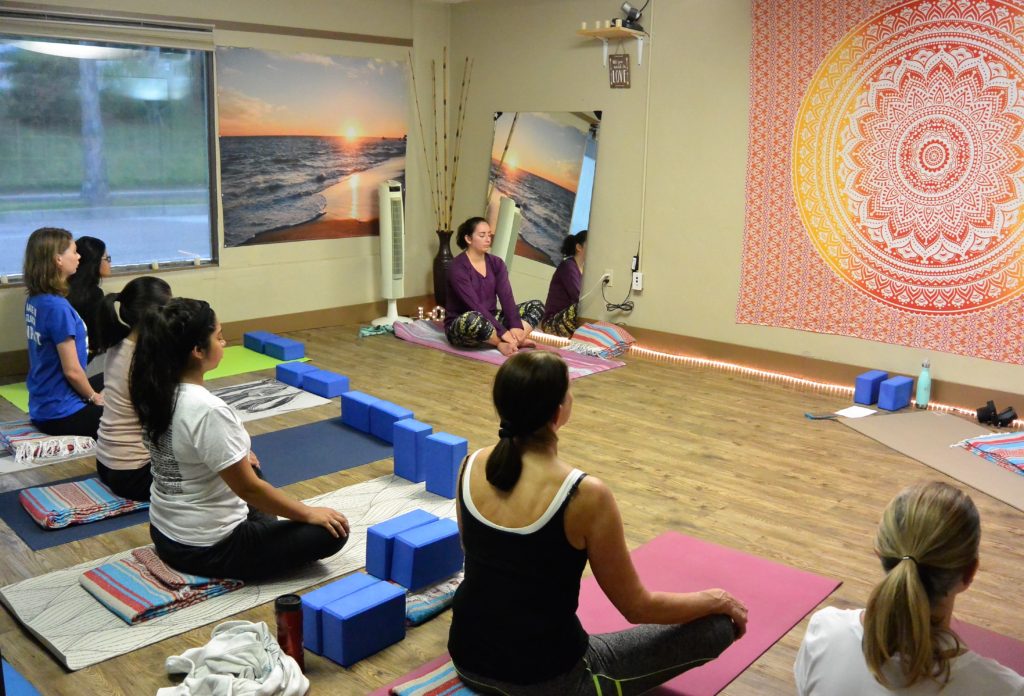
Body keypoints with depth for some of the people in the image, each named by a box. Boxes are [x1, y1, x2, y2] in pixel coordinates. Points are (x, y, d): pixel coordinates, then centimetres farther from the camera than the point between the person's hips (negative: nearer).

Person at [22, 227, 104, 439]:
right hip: (61, 413, -8)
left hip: (43, 406, 8)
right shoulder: (58, 307, -22)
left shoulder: (34, 300, 3)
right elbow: (71, 370, -20)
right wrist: (94, 397, -3)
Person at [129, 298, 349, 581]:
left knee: (250, 468, 33)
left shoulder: (157, 392, -3)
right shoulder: (207, 410, -30)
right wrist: (309, 513, -10)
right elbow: (248, 488, -22)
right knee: (331, 532, -4)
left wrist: (237, 455, 29)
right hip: (206, 549, -9)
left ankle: (261, 534, 18)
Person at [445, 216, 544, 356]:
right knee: (473, 319, -42)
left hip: (490, 320, 7)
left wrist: (515, 326, -24)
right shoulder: (457, 267, -16)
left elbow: (506, 296, -8)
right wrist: (503, 332, -30)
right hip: (460, 328, -6)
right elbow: (475, 305, -25)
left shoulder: (496, 263, 4)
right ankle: (516, 341, -20)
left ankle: (508, 342, -26)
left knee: (536, 306, -4)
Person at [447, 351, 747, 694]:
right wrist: (716, 599, 6)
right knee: (720, 624, 5)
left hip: (468, 658, 7)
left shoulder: (471, 466, -7)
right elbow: (637, 608, -11)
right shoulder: (585, 496, -24)